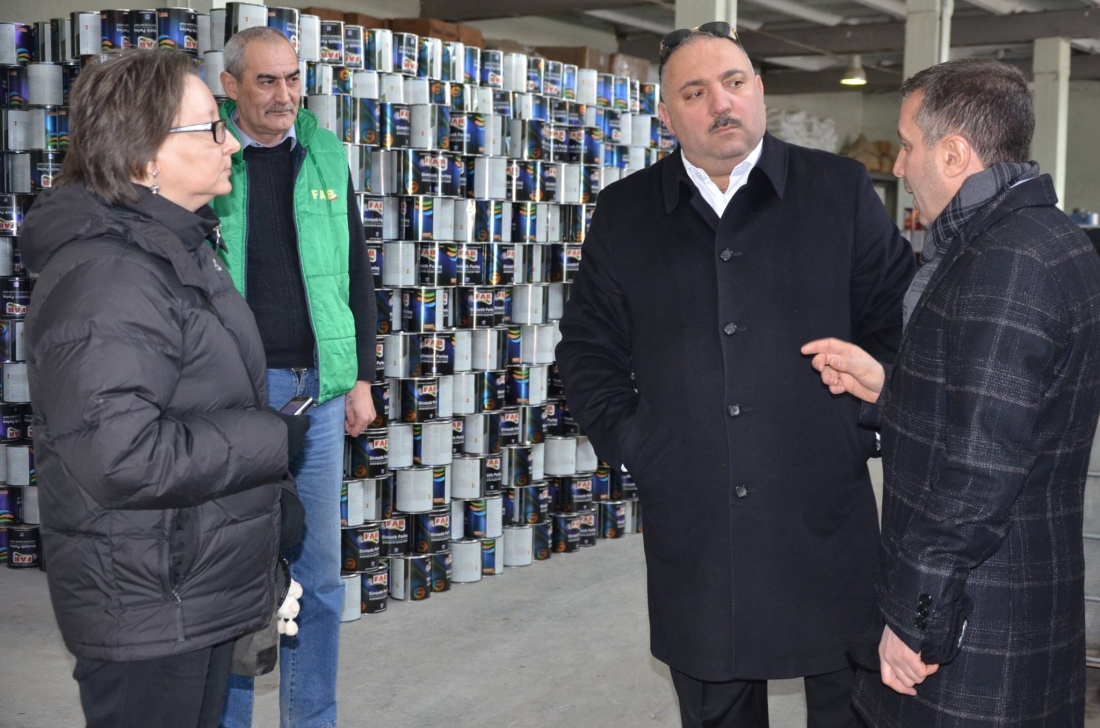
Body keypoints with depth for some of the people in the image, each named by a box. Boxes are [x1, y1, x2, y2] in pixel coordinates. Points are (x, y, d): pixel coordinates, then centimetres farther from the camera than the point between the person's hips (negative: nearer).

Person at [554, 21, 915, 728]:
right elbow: (588, 345, 11)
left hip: (826, 517, -1)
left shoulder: (840, 189, 1)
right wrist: (626, 438, 0)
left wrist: (863, 429, -5)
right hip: (691, 523, 2)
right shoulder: (625, 212, 6)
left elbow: (899, 320, 3)